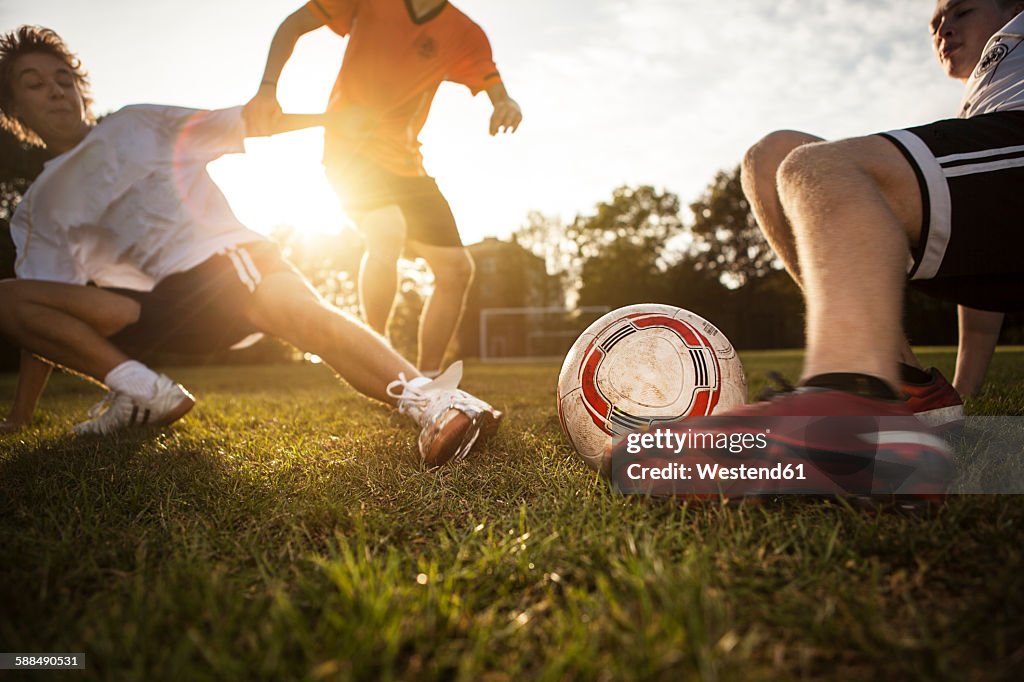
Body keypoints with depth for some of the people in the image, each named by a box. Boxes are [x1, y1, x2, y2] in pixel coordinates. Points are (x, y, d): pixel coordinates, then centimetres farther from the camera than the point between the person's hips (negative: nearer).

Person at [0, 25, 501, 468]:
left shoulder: (137, 125, 16)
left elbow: (236, 123, 13)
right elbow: (45, 314, 17)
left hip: (226, 254, -3)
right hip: (162, 302, 3)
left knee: (296, 306, -36)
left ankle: (427, 399, -57)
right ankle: (141, 393, -19)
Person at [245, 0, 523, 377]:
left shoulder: (464, 35, 3)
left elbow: (496, 91, -5)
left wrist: (507, 104, -31)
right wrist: (268, 88, -18)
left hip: (405, 161, 5)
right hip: (350, 146, -5)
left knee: (457, 267, -3)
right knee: (388, 233, -32)